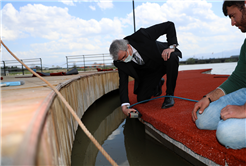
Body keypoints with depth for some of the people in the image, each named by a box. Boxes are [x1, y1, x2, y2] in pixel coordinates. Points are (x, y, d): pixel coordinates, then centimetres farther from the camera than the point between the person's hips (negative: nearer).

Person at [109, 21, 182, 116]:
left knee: (172, 58, -40)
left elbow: (169, 25, -25)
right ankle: (157, 83, 27)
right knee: (141, 99, -6)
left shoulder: (141, 35, -32)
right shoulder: (120, 62, -20)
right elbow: (123, 83, -18)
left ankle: (169, 95, -18)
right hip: (150, 72, 4)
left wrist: (171, 47, -35)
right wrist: (124, 107, -28)